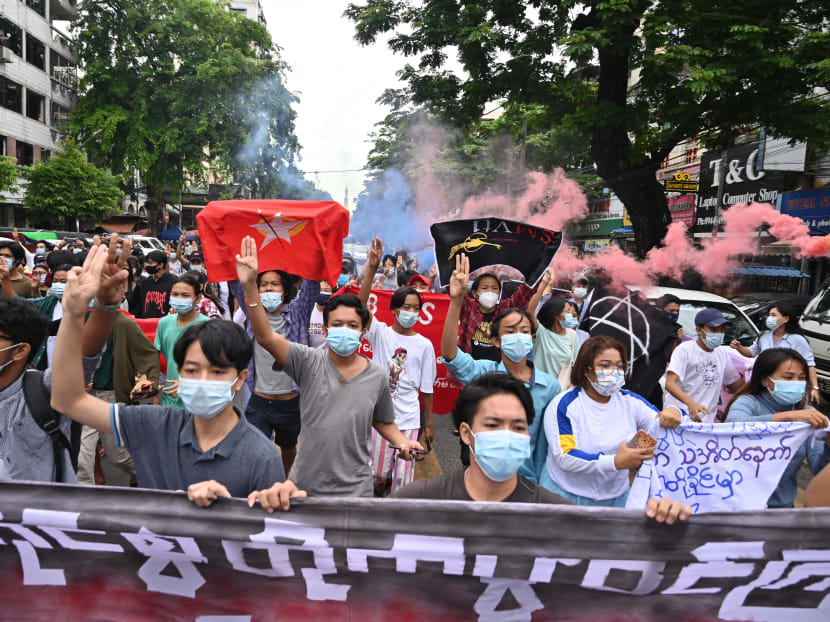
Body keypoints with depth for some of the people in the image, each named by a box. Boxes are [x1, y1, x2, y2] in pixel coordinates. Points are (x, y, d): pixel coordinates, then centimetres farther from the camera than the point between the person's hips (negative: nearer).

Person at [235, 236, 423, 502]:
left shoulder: (377, 376, -3)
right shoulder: (309, 362, -8)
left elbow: (383, 422, 12)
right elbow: (265, 336, -20)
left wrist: (403, 442, -8)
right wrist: (250, 286, -31)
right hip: (304, 485, 0)